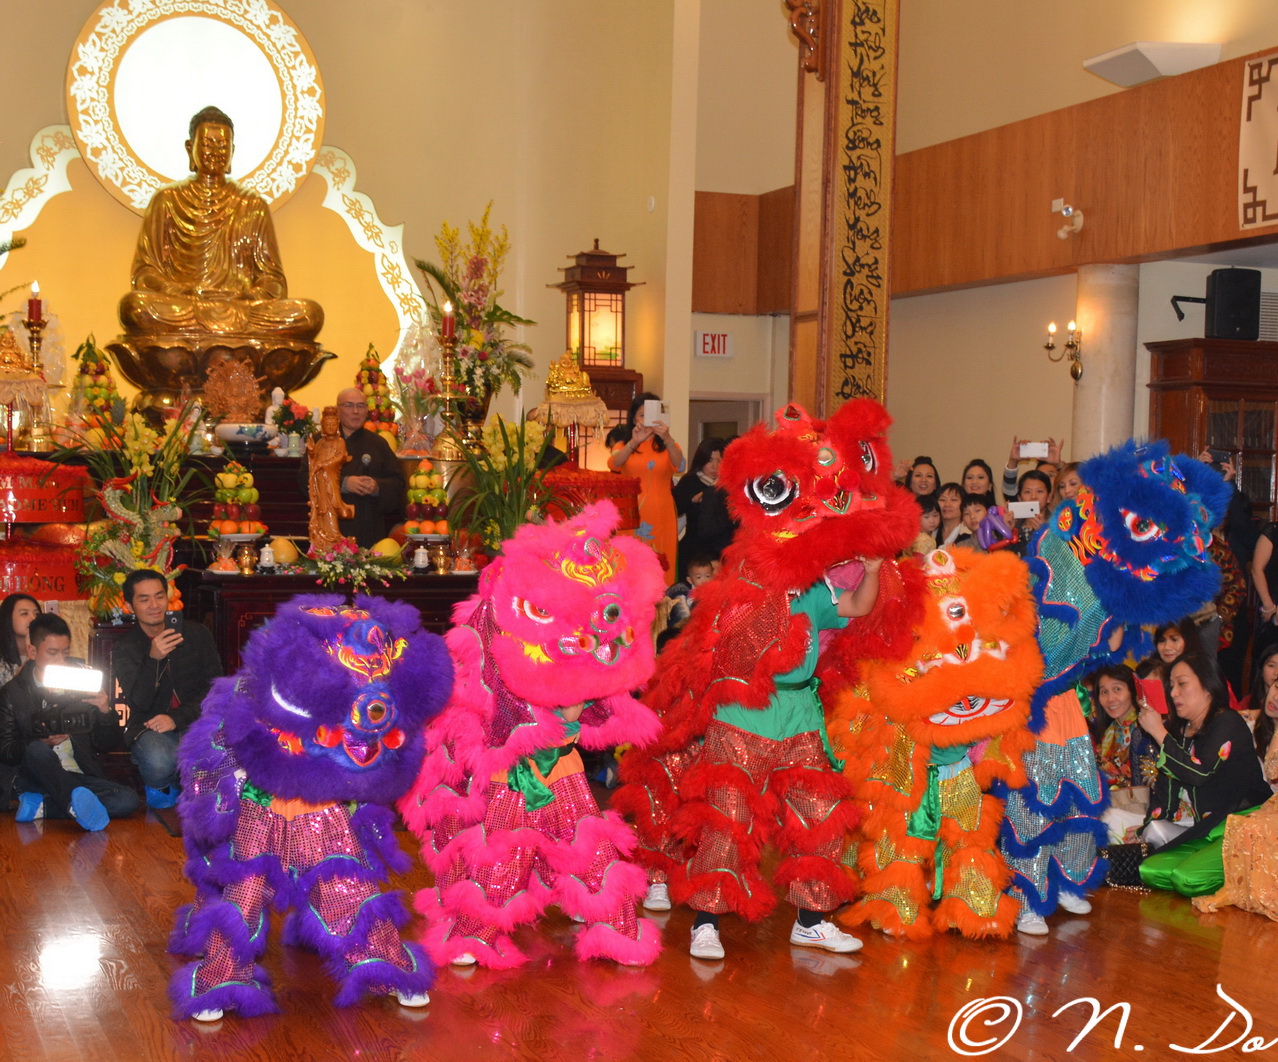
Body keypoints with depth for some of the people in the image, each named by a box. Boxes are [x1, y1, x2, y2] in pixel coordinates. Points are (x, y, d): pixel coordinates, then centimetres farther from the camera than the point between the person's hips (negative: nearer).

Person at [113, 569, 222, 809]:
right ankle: (159, 785, 4)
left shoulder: (197, 634, 5)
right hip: (150, 728, -2)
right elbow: (141, 703, -14)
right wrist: (153, 659, -31)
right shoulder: (124, 650, 1)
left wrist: (177, 718, -15)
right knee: (159, 763, -37)